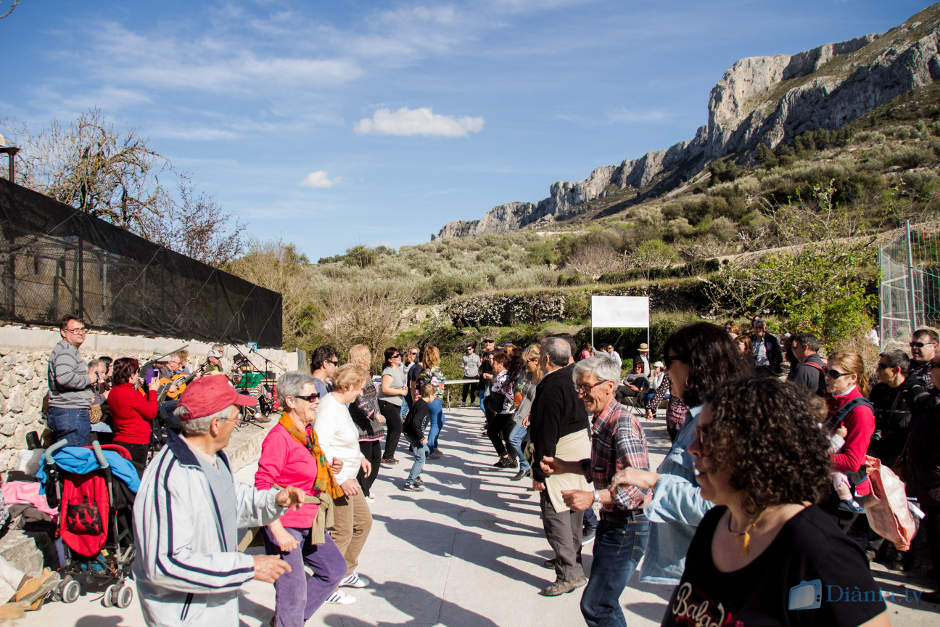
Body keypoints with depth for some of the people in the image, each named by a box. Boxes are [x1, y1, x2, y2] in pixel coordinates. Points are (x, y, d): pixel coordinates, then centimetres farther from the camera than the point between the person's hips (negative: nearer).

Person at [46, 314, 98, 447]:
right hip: (71, 414, -11)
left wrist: (91, 375, 13)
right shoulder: (65, 350, -11)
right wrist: (88, 379, -13)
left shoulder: (72, 351, 23)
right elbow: (64, 377, -28)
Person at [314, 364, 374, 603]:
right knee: (342, 533, -2)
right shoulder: (329, 409, -22)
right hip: (335, 481, -11)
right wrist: (341, 480, -31)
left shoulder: (340, 405, 10)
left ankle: (346, 571, 34)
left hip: (347, 478, 11)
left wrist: (359, 456, 24)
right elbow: (319, 449, -29)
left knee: (363, 521, 18)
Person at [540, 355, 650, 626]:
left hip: (627, 528, -10)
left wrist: (594, 497, -35)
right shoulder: (602, 421, 7)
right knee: (605, 603, 20)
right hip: (611, 523, 10)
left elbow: (639, 487, -28)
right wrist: (564, 466, 11)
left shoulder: (622, 424, -23)